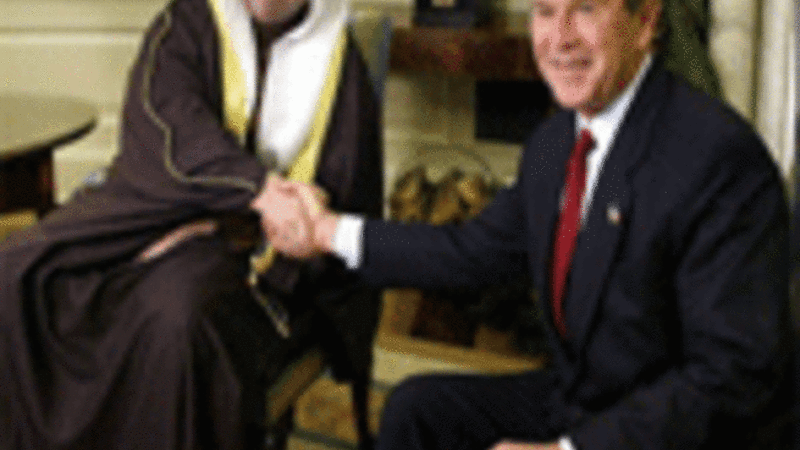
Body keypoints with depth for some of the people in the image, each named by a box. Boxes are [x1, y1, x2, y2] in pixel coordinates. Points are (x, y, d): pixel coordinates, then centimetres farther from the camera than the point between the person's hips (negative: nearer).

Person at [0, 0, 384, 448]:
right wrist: (258, 186, -35)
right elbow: (167, 116, -17)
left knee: (178, 317, -36)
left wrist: (211, 227, -16)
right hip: (162, 203, 3)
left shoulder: (340, 64, -1)